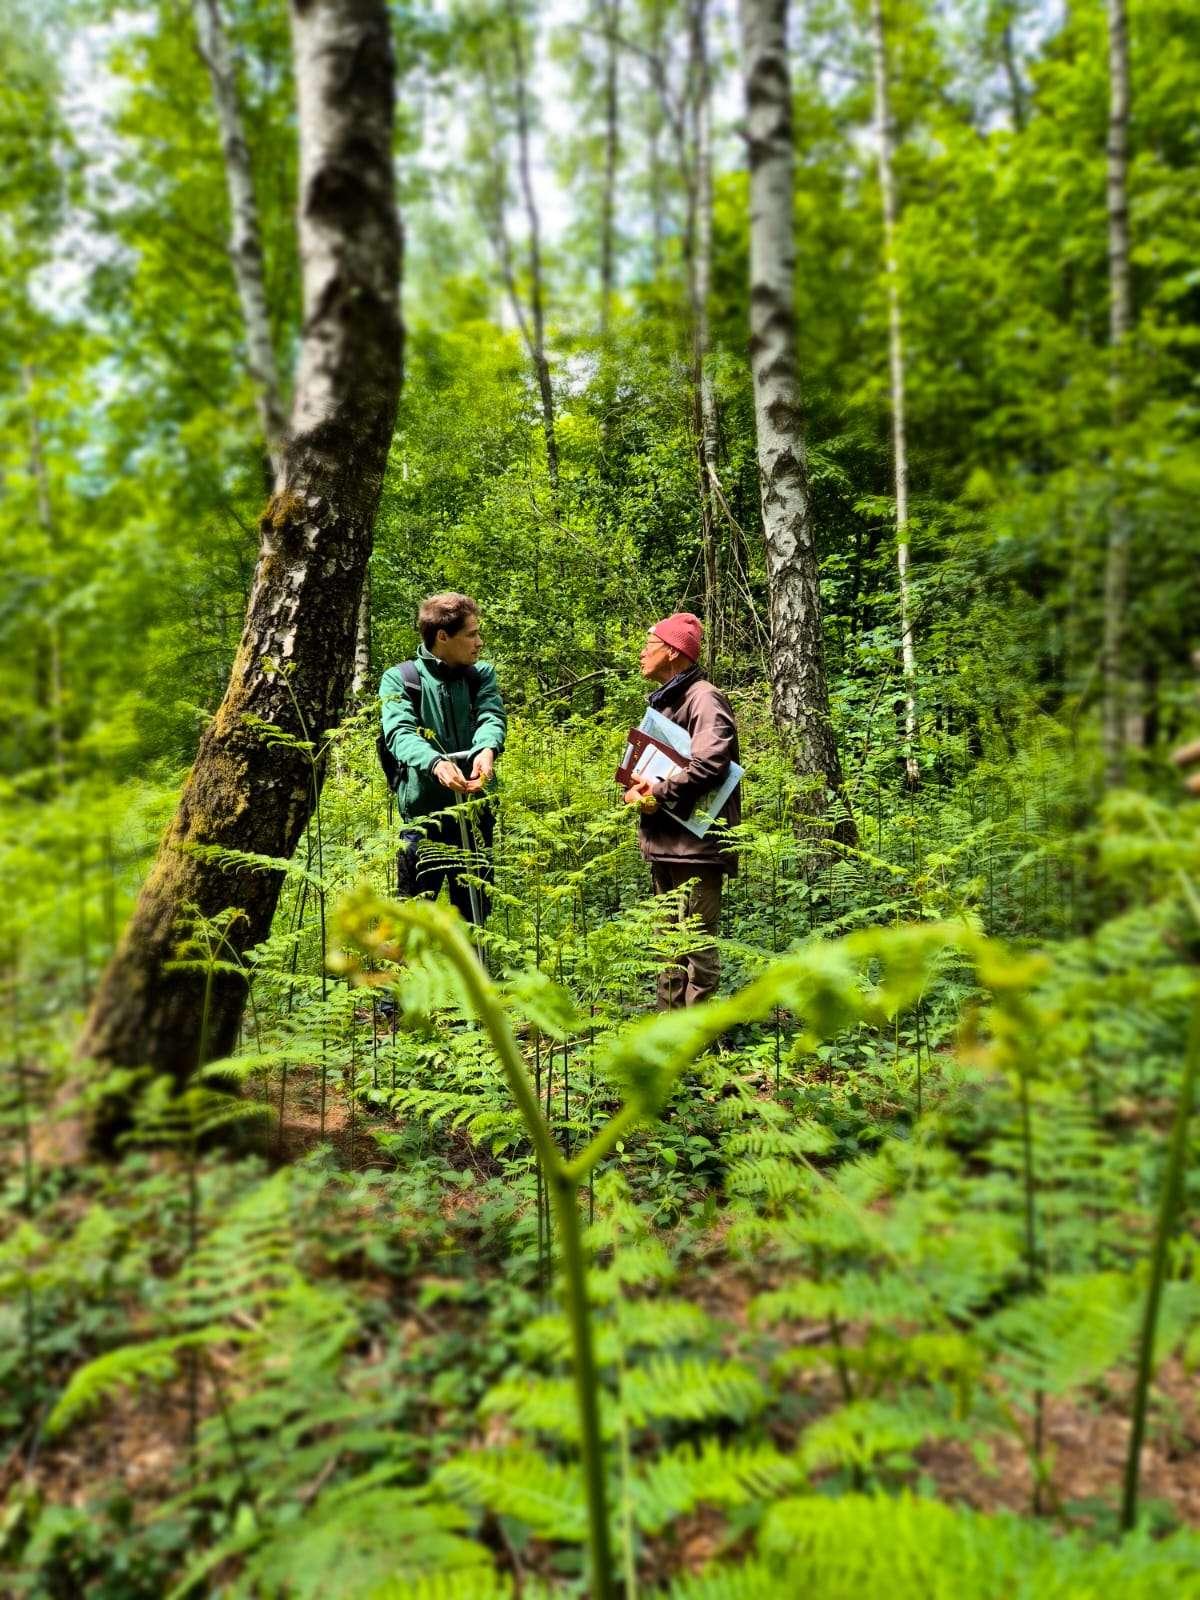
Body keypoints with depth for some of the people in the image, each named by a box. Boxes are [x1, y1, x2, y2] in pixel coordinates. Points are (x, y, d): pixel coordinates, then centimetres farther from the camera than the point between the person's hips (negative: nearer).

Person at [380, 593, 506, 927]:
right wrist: (435, 762, -38)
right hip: (423, 814, -3)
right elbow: (399, 732, -16)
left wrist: (487, 750, -33)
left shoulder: (481, 675, 9)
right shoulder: (399, 679, 0)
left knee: (475, 915, 12)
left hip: (476, 814, 3)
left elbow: (492, 719, -9)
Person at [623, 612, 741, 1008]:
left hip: (696, 839, -10)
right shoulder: (661, 701, 20)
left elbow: (708, 764, -24)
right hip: (662, 841, 10)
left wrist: (659, 794, -15)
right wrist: (634, 789, -1)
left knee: (696, 943, -5)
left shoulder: (704, 699, -10)